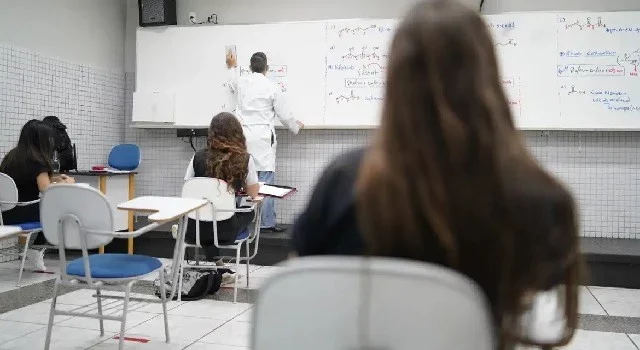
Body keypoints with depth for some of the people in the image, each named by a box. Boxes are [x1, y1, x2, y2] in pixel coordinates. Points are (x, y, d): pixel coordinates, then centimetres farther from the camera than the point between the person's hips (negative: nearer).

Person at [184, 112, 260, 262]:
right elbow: (253, 194, 2)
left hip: (195, 229, 2)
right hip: (225, 229, -2)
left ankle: (213, 261, 33)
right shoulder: (245, 159, -8)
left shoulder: (199, 157, -4)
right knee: (249, 212, 30)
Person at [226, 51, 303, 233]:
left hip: (243, 136, 5)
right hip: (262, 138, -4)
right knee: (266, 181, -2)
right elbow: (285, 115, 2)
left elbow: (232, 84, 36)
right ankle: (266, 223, -2)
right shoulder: (272, 88, -3)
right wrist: (296, 127, 23)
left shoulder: (241, 83, 9)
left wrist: (232, 67, 54)